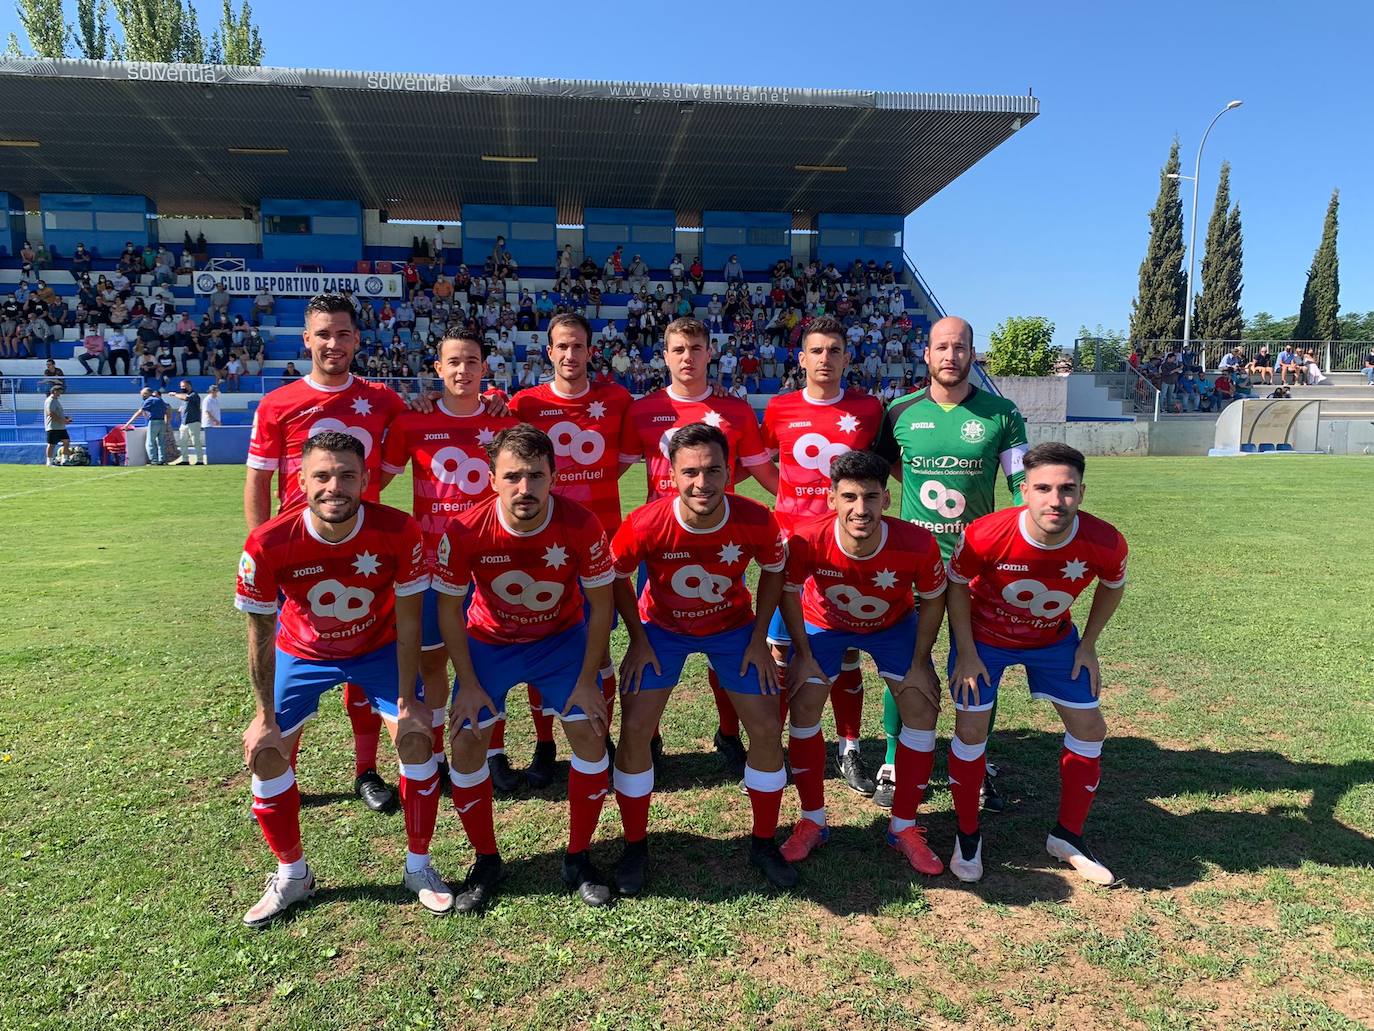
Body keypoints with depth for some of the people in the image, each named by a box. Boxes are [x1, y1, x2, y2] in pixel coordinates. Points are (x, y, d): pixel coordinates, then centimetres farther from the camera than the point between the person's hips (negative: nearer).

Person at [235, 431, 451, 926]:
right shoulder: (268, 544, -30)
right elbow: (261, 635, -16)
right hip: (302, 653, 1)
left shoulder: (398, 532, -31)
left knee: (416, 738, -11)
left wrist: (406, 700, -15)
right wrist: (265, 716, -9)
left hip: (379, 648, -1)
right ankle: (292, 875, 21)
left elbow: (406, 622, -19)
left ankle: (419, 866, 12)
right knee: (266, 753, -3)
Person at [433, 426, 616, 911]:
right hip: (489, 641, 0)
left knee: (591, 735, -9)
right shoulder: (465, 532, -28)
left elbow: (600, 605, -14)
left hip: (562, 637, 0)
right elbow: (449, 608, -12)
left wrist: (587, 681, -12)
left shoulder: (581, 526, -28)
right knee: (467, 743, -7)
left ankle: (578, 860, 13)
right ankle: (486, 861, 17)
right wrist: (469, 684, -10)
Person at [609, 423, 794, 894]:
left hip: (733, 627, 1)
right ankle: (635, 846, 14)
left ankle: (763, 843, 20)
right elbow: (616, 577, -10)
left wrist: (759, 639, -7)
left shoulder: (756, 521, -28)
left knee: (767, 730, -2)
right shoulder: (645, 524, -31)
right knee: (635, 731, -8)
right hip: (661, 627, -1)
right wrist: (638, 640, -9)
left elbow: (774, 571, -5)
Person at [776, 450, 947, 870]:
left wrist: (919, 664, -11)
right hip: (824, 624, 0)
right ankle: (812, 822, 11)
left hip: (894, 626, 1)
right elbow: (788, 593, -14)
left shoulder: (918, 544, -36)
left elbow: (933, 600, -14)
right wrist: (804, 656, -10)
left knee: (922, 711, -7)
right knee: (803, 709, -9)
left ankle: (903, 827, 11)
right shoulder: (807, 540, -36)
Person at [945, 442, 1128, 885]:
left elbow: (1113, 586, -3)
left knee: (1089, 728, 4)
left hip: (1054, 638, 3)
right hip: (984, 636, -3)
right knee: (971, 730, -5)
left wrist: (1088, 645, -1)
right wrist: (965, 652, -13)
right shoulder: (985, 535, -35)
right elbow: (956, 585, -15)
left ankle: (1067, 836, 25)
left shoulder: (1105, 542, -28)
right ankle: (967, 837, 17)